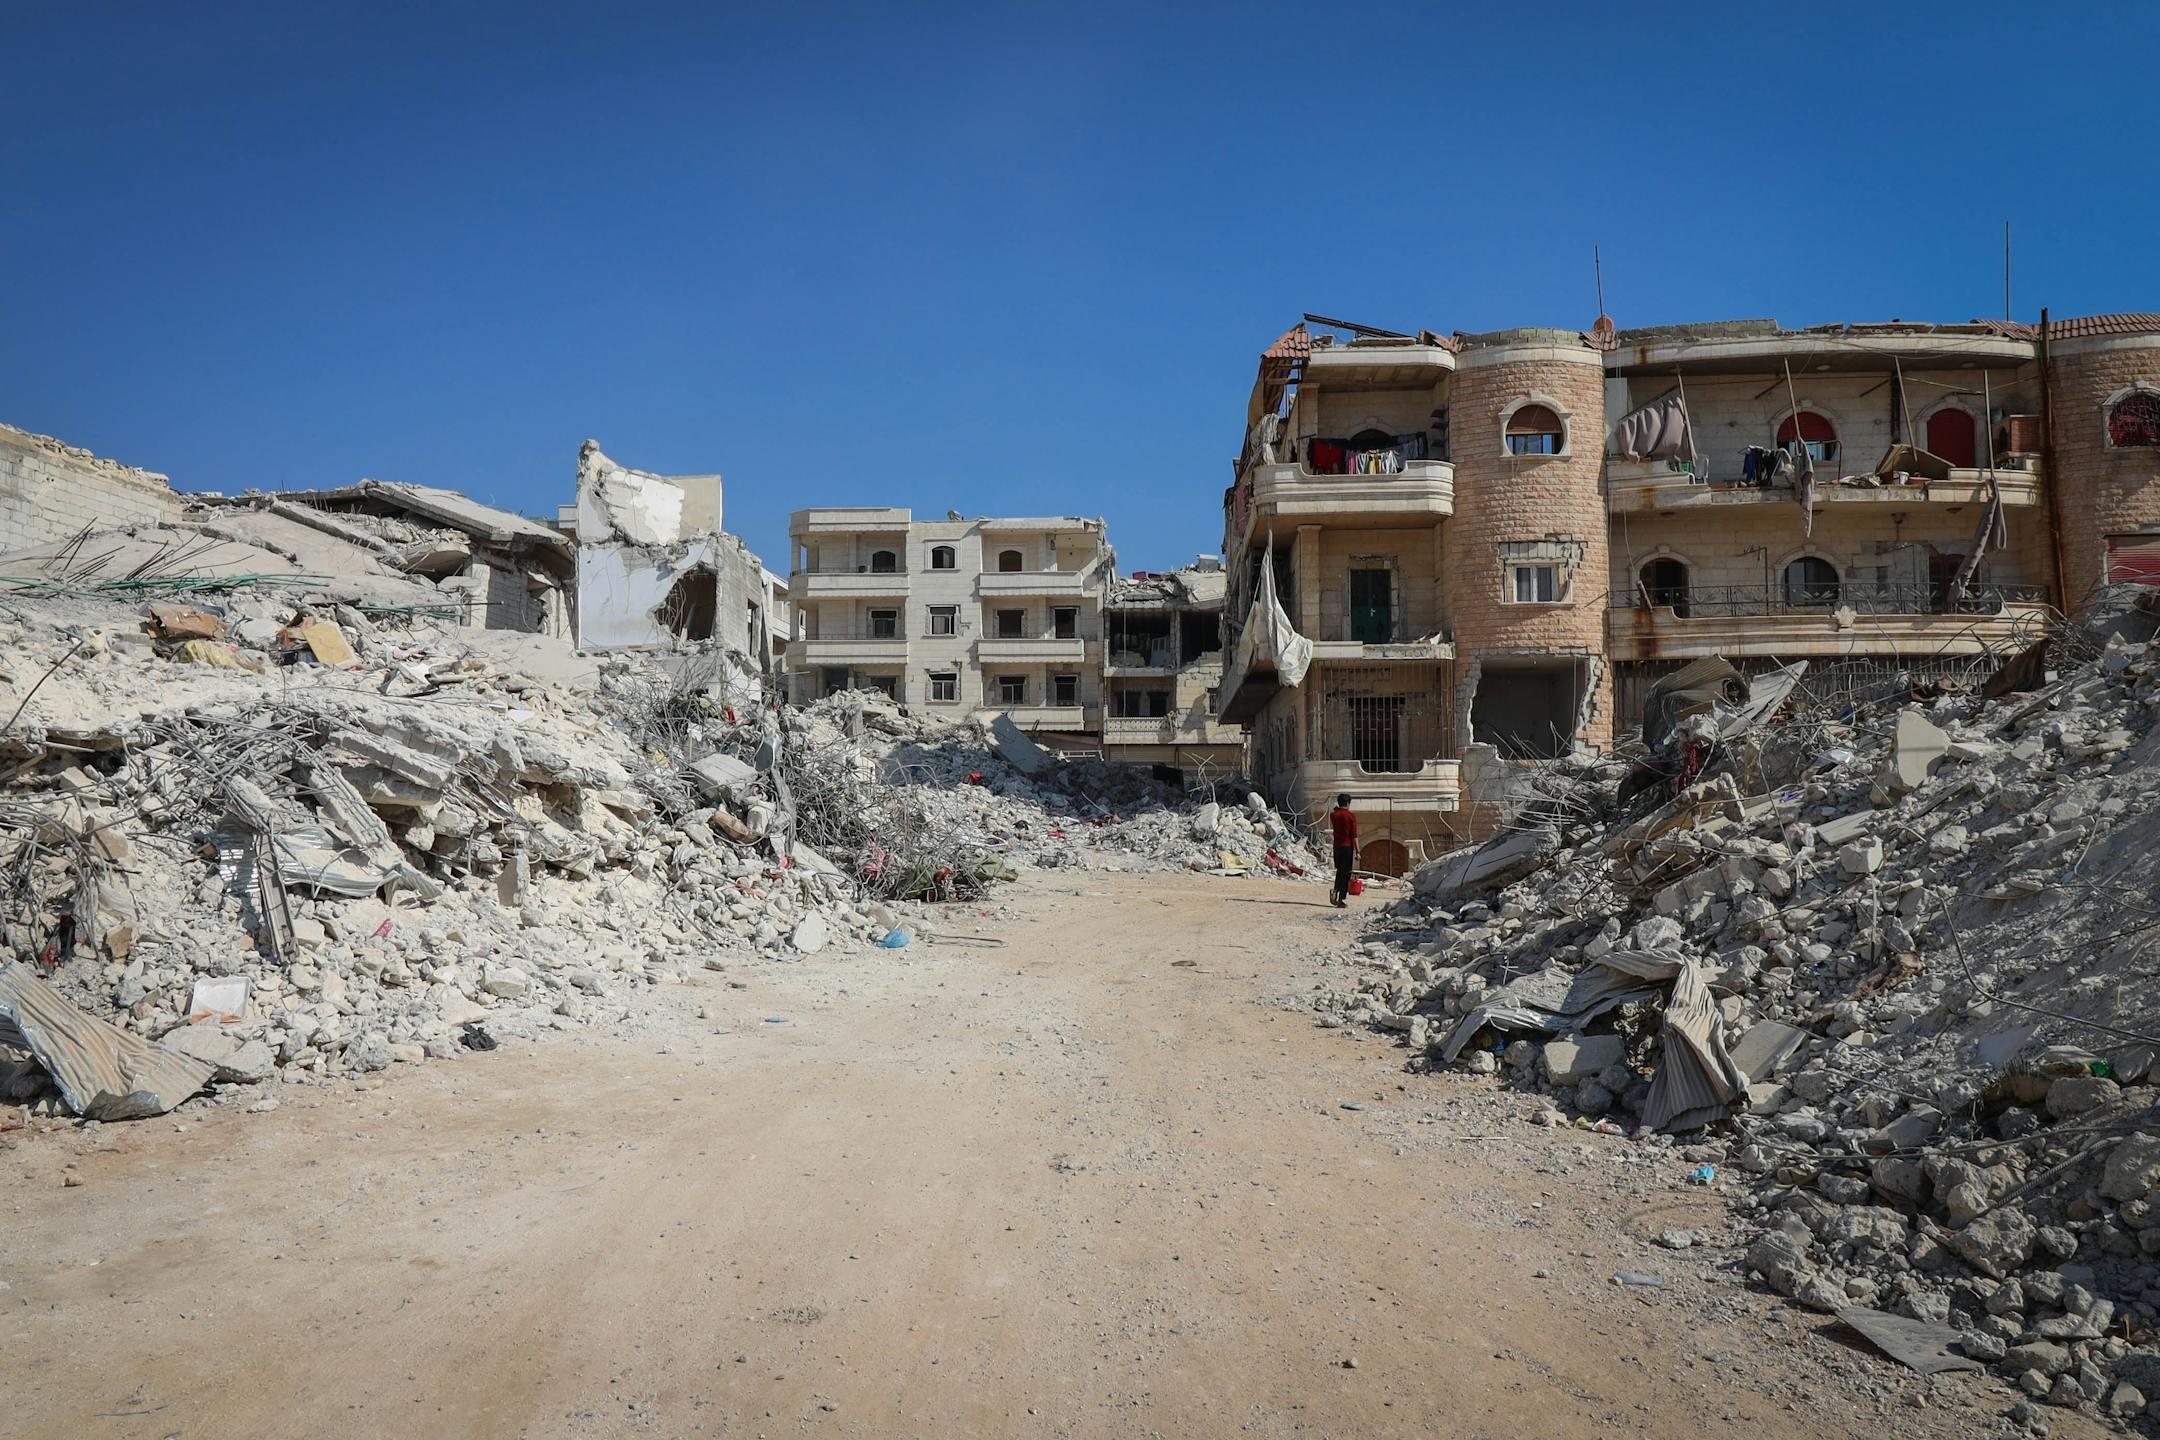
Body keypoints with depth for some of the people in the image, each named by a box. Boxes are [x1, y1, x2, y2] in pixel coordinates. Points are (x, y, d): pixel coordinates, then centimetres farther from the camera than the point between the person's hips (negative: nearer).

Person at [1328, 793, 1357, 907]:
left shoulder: (1333, 814, 3)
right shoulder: (1351, 815, -9)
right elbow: (1354, 835, -12)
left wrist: (1336, 809, 28)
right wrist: (1357, 851, -9)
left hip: (1337, 846, 4)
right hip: (1348, 847, -4)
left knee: (1339, 871, 18)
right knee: (1345, 873, 1)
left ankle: (1335, 891, -3)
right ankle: (1341, 899, -2)